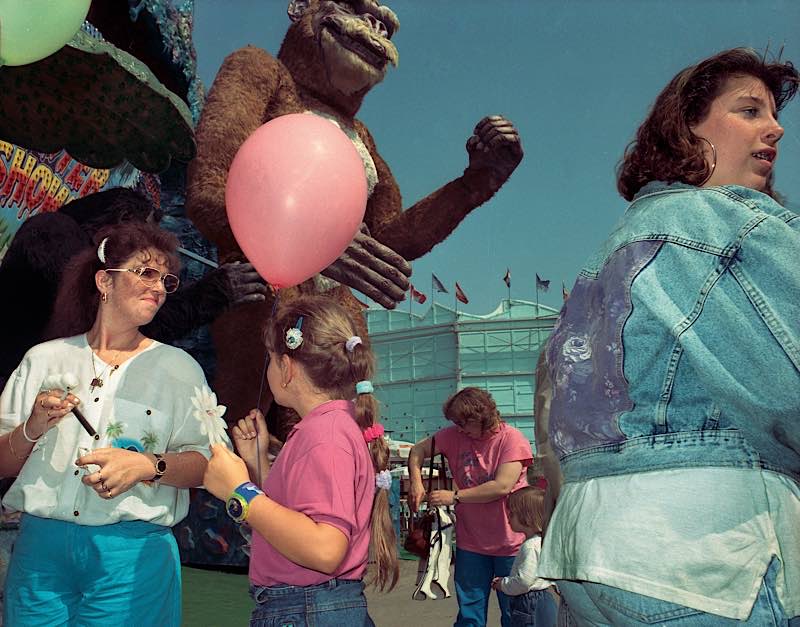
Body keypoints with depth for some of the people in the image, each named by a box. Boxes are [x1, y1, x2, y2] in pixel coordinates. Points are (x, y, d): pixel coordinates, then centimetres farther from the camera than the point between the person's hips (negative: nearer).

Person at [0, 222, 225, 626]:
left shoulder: (178, 368, 5)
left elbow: (207, 463, -3)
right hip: (41, 547, 2)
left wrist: (148, 466, -19)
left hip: (131, 552, -1)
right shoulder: (43, 360, 9)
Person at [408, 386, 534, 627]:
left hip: (510, 542, -4)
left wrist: (455, 496, -18)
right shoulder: (454, 435, 0)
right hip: (470, 543, 4)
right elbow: (418, 450, 9)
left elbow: (502, 486, -22)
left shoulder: (512, 439, -13)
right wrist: (416, 481, -9)